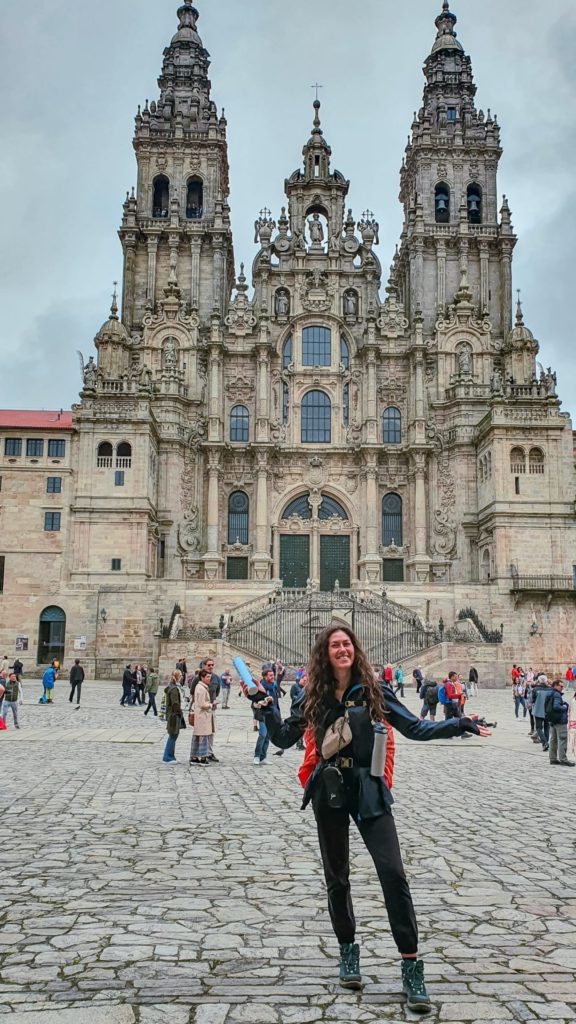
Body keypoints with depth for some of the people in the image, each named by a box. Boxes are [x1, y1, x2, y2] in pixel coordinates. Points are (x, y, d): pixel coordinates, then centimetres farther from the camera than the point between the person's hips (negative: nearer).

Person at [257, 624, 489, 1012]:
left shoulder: (374, 692, -2)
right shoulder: (313, 698, 1)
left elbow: (415, 728, 1)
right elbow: (283, 738, 7)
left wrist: (458, 725, -9)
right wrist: (268, 712, -10)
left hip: (369, 791, -2)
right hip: (330, 793, 2)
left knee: (393, 873, -12)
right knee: (337, 877, 12)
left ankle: (411, 966, -3)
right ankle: (349, 952, 33)